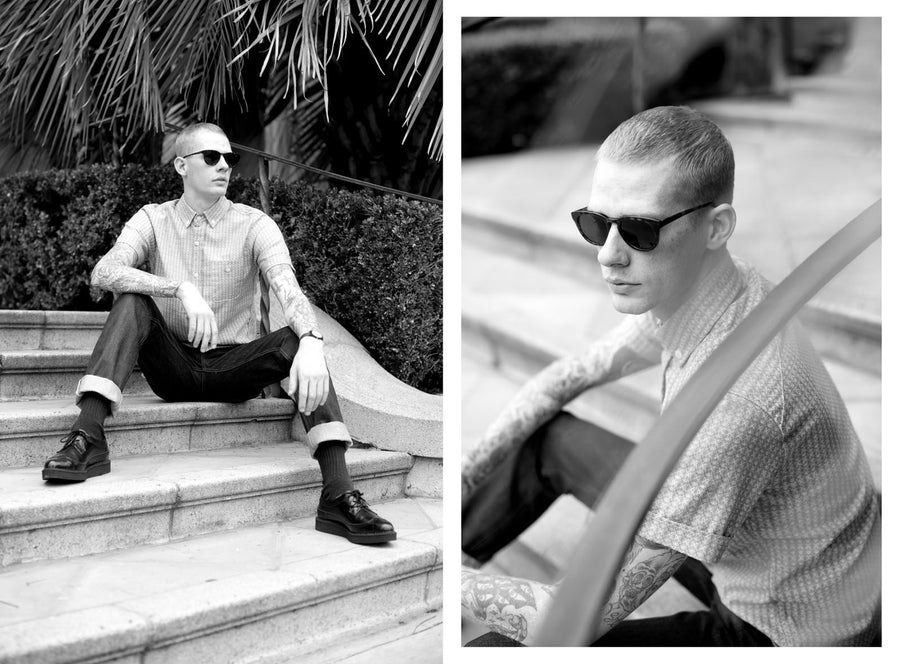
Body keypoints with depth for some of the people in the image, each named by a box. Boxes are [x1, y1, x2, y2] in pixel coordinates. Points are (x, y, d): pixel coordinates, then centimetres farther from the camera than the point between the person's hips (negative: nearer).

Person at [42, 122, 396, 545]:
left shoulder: (254, 226, -4)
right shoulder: (153, 220, -1)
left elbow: (289, 292, -21)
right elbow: (104, 272, -20)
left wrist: (310, 343, -43)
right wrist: (182, 289, -36)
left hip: (234, 369, 0)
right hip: (172, 367, 0)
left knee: (298, 338, -28)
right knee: (132, 301, -24)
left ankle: (337, 494, -38)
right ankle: (88, 438, -36)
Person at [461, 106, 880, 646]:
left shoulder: (736, 398, -39)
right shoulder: (687, 285, -11)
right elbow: (568, 378, 6)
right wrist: (460, 478, -4)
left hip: (784, 632, -8)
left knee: (495, 651, -17)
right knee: (546, 440, 13)